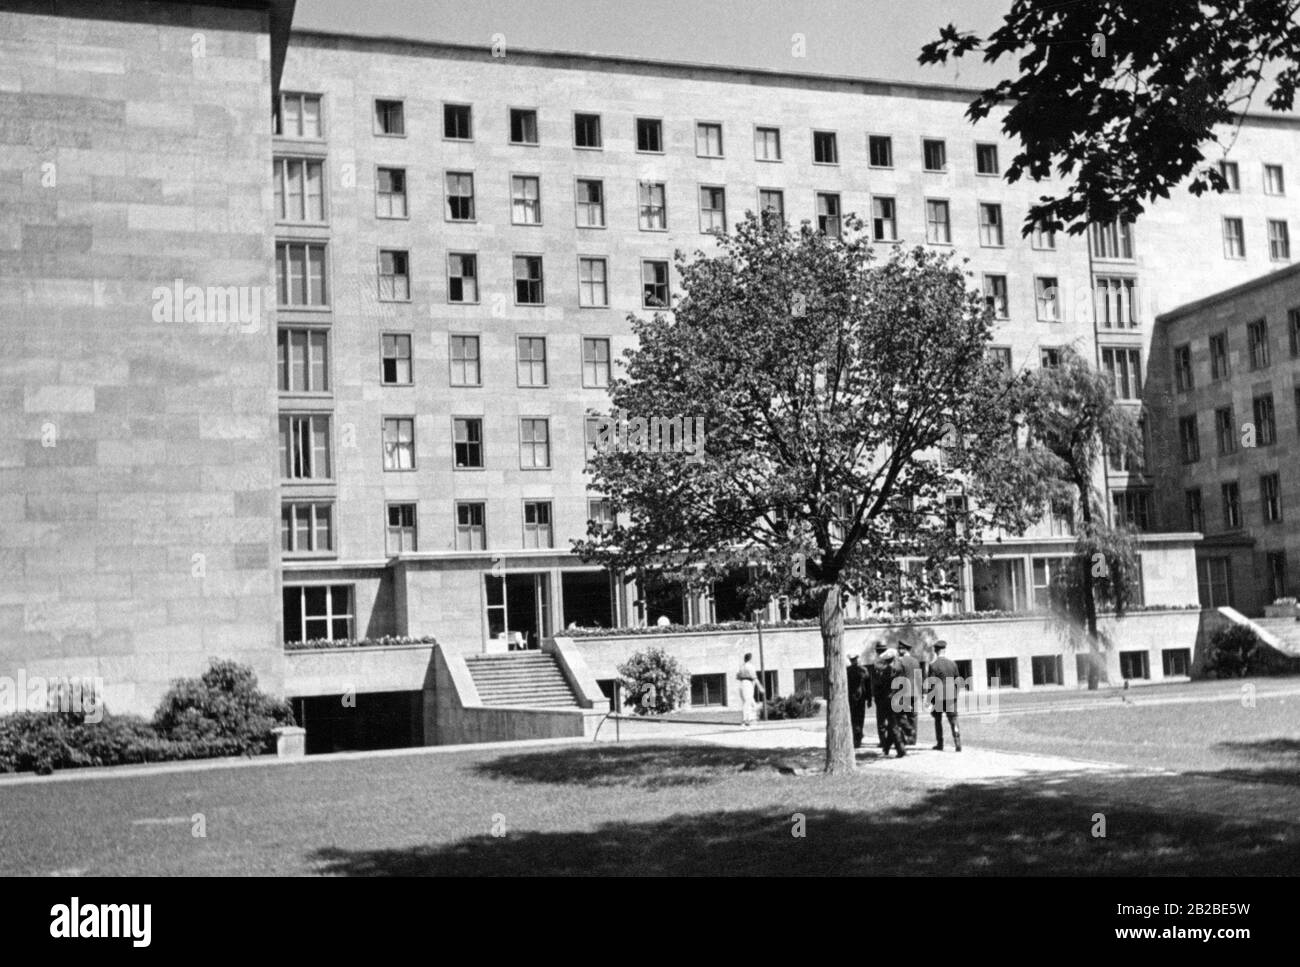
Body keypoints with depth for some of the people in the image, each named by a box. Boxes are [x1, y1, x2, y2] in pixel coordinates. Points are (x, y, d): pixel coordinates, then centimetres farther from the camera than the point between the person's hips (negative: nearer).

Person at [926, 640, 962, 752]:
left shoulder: (933, 665, -10)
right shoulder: (952, 663, 3)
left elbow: (932, 685, -11)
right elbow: (957, 681, 8)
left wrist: (931, 702, -7)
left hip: (938, 697, -3)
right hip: (951, 697, 3)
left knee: (938, 720, 15)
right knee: (953, 721, 2)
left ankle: (939, 744, 19)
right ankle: (958, 744, -10)